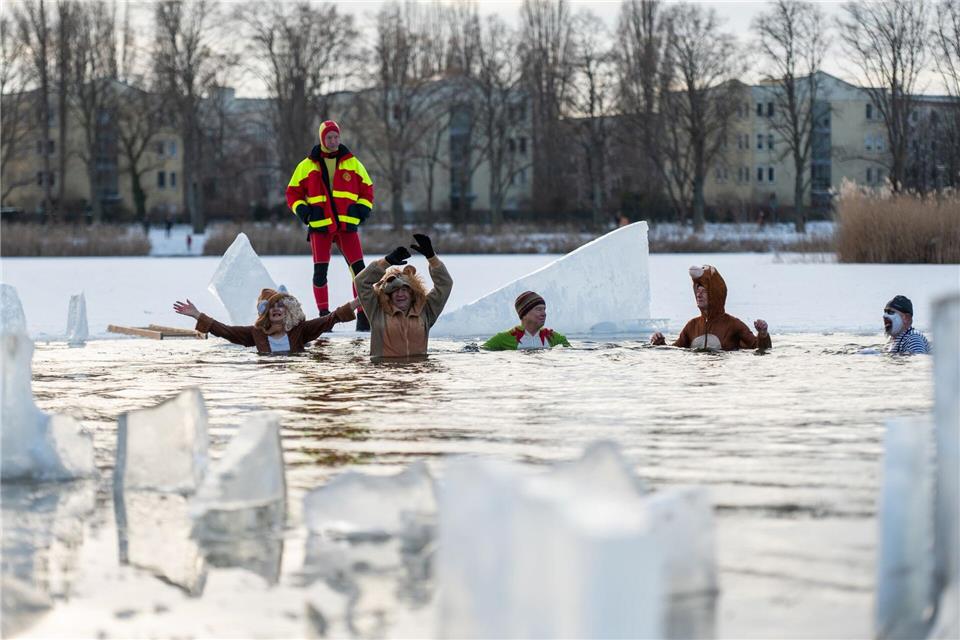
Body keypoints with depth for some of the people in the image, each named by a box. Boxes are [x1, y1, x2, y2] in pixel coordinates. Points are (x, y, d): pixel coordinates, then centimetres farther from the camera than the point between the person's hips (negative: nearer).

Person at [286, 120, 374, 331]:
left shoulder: (352, 163, 11)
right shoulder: (307, 166, 8)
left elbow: (367, 188, 17)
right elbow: (293, 192, 12)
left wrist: (363, 208, -1)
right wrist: (301, 209, -7)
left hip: (347, 225, 1)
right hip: (320, 226, -1)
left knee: (358, 269, -8)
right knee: (320, 270, -3)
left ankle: (363, 314, -4)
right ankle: (323, 315, 7)